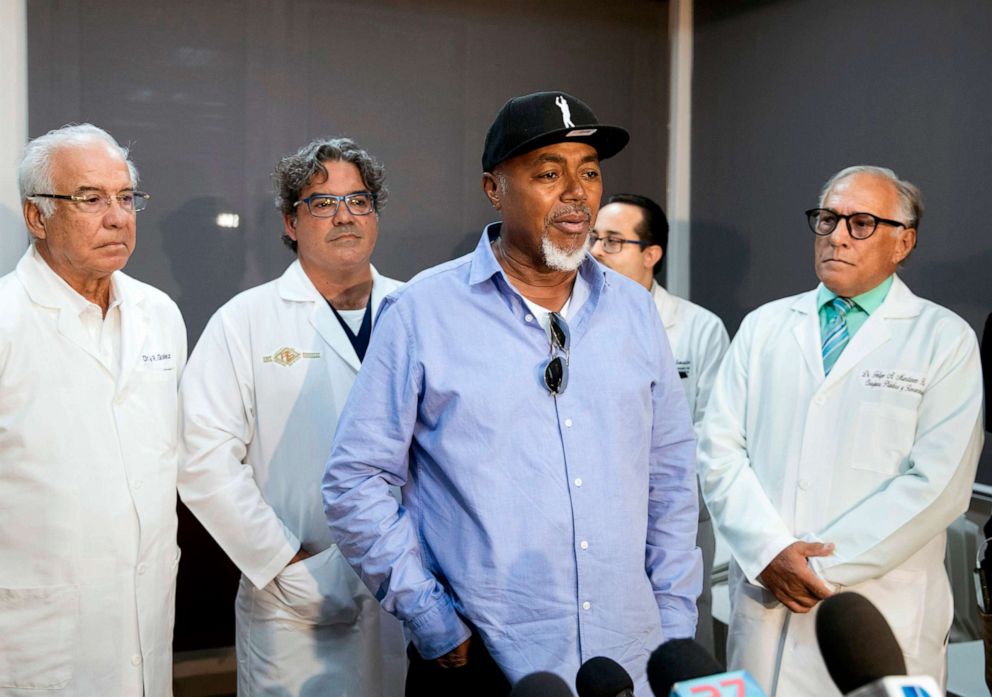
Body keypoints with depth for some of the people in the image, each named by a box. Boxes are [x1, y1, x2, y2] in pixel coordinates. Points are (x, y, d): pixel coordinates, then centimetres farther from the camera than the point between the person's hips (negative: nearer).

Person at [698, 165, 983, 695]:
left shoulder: (946, 340, -1)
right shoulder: (764, 327, 8)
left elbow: (936, 482, -10)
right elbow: (720, 450, 1)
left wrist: (825, 564, -14)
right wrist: (770, 551, -12)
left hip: (880, 610, -2)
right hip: (763, 596, 3)